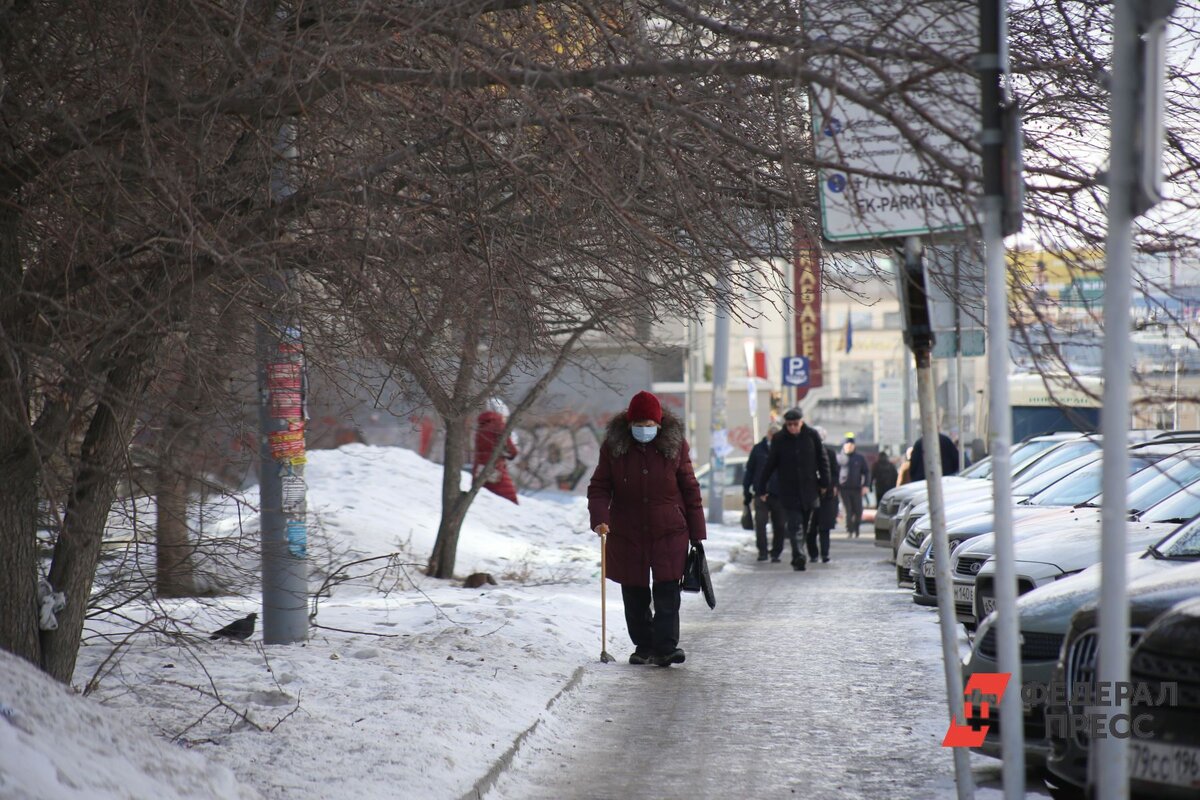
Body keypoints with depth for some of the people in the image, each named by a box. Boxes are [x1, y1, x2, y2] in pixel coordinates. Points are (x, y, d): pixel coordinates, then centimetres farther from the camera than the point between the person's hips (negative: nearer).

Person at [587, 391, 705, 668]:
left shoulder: (675, 445, -2)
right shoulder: (614, 447, -2)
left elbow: (690, 490, 2)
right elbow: (599, 487, 0)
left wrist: (697, 533, 1)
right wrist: (599, 518, -18)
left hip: (669, 533, -2)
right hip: (627, 534, 2)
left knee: (667, 593, -9)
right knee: (634, 595, 8)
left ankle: (665, 648, -9)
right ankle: (643, 647, 20)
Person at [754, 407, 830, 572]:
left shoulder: (812, 436, -2)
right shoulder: (779, 439, -3)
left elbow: (822, 459, 6)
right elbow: (770, 465, 3)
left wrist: (824, 482, 3)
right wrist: (761, 488, 4)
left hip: (809, 488, 2)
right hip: (789, 490, -2)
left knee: (806, 525, 8)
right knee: (794, 525, -12)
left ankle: (797, 558, 21)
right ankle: (799, 557, -20)